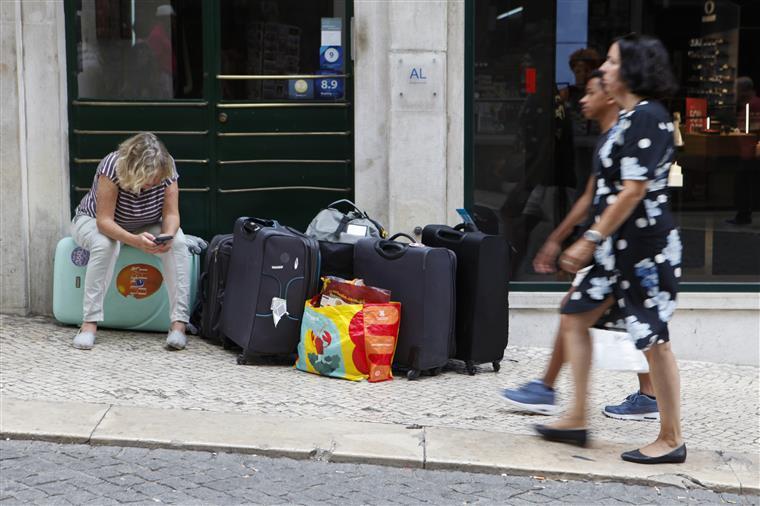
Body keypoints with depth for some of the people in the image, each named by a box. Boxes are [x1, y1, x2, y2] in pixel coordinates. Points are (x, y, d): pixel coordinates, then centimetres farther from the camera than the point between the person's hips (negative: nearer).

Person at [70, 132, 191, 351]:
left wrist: (168, 235, -44)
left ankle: (179, 323, -28)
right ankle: (89, 323, -33)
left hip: (144, 227, 3)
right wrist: (135, 241, -53)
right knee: (105, 244, -37)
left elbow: (171, 214, -20)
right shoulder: (112, 167, -35)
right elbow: (104, 221, -37)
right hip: (93, 222, -3)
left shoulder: (167, 169, -24)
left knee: (178, 242, -25)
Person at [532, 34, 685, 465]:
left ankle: (672, 440, 8)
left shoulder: (647, 117, -16)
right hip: (621, 245, 11)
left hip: (646, 244, -11)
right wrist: (592, 243, 20)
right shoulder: (629, 117, 15)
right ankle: (577, 420, 20)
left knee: (654, 339, -3)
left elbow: (634, 191, -22)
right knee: (575, 319, 12)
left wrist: (591, 240, -20)